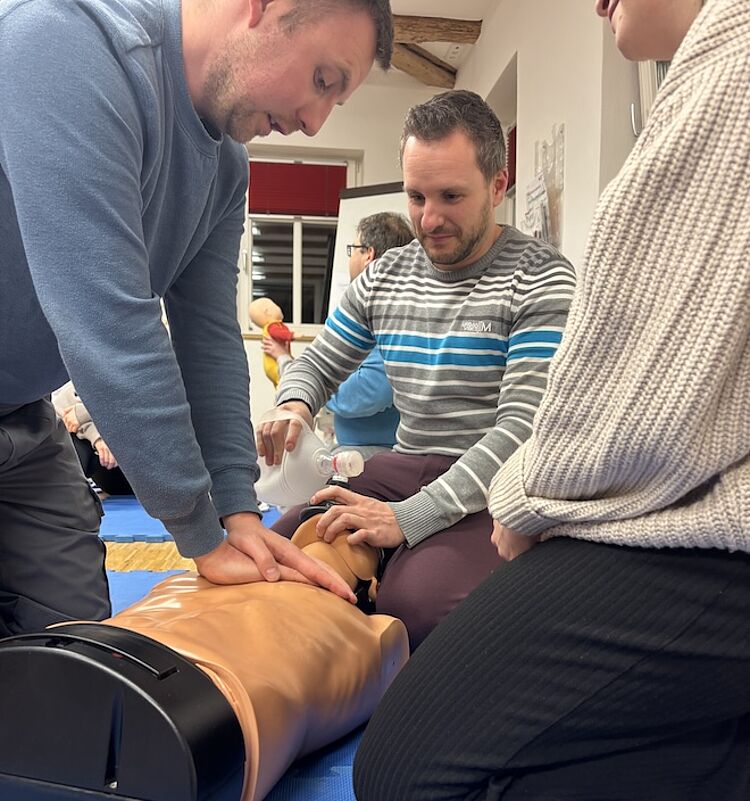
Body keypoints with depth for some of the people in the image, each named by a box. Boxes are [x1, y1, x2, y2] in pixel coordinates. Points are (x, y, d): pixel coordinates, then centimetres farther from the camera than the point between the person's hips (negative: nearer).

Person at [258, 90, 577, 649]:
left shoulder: (541, 281, -8)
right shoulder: (383, 277, 11)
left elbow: (525, 424, -18)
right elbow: (317, 365, 22)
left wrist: (409, 518, -27)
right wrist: (293, 408, -5)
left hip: (493, 486, -5)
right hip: (402, 470, 6)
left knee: (413, 604, -33)